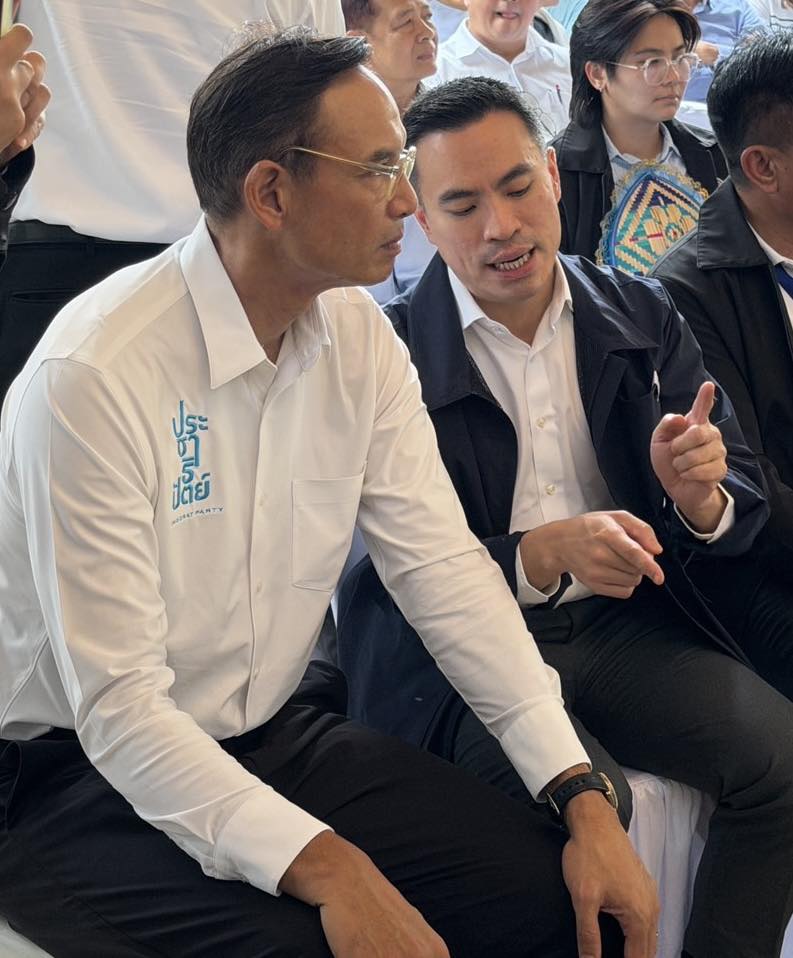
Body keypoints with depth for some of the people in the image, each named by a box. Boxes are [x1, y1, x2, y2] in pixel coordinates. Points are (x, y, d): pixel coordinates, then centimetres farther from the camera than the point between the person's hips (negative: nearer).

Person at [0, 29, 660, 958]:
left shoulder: (359, 336, -2)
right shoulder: (93, 374, -24)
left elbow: (444, 567, -4)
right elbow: (118, 708, -26)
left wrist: (583, 797, -14)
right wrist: (327, 870, -35)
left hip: (271, 736, 7)